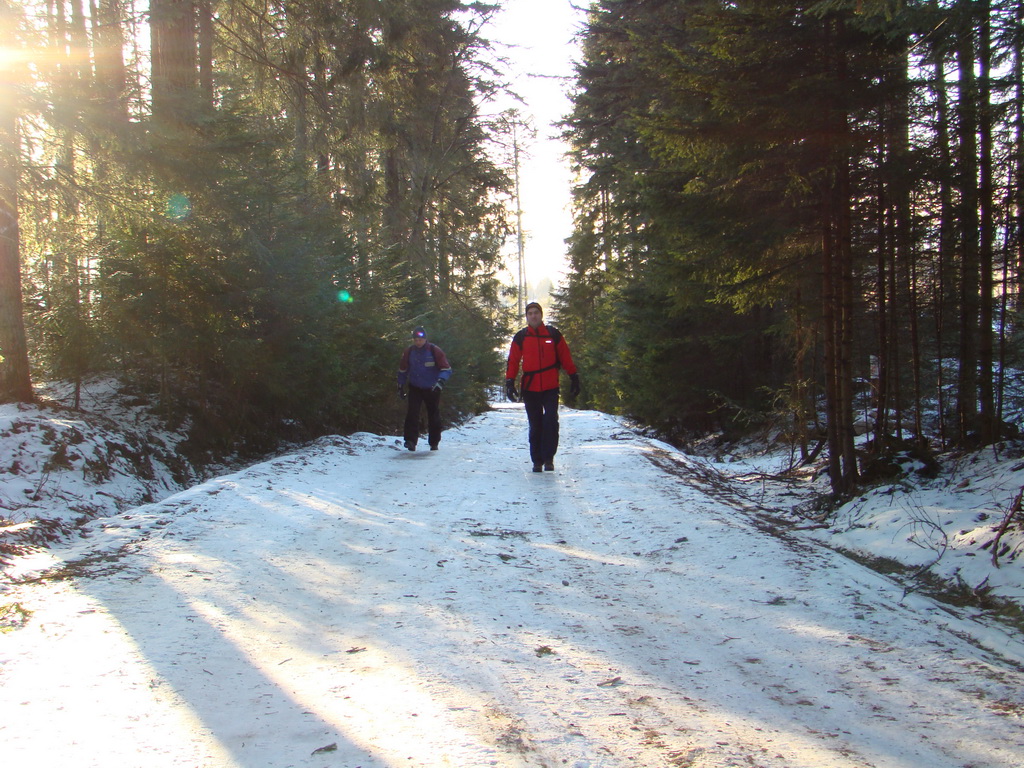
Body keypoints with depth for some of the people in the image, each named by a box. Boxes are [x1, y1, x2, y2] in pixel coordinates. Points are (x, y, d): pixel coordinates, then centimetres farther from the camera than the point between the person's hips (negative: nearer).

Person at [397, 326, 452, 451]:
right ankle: (411, 440, -17)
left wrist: (441, 381, -29)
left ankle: (434, 443, 20)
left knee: (434, 416, 6)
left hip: (432, 389, -1)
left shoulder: (435, 351, -12)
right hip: (415, 388, 2)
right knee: (412, 412, -17)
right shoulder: (409, 351, -1)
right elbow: (403, 370, 13)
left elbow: (446, 369, -11)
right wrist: (401, 386, 11)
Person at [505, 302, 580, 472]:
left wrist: (574, 377, 8)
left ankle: (548, 458, -1)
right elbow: (513, 361, 4)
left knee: (551, 421, -12)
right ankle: (537, 461, 14)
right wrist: (510, 381, -5)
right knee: (535, 426, 6)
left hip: (551, 387, -1)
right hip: (530, 389, 1)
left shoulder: (553, 334, 5)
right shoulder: (520, 337, 5)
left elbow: (565, 357, 9)